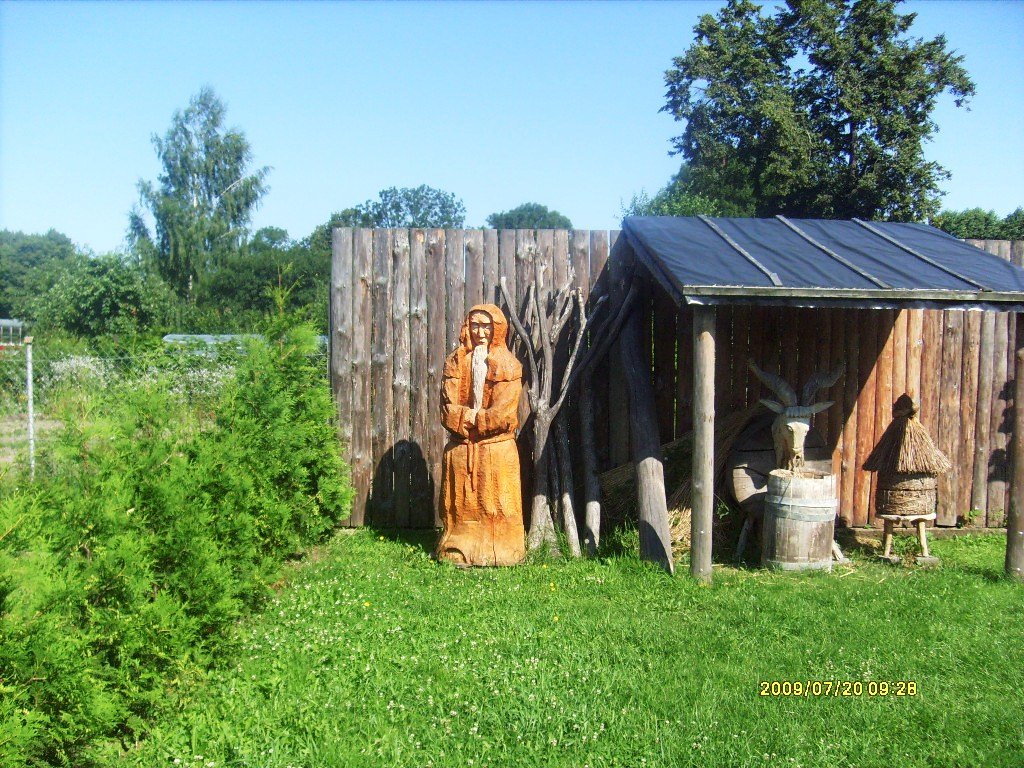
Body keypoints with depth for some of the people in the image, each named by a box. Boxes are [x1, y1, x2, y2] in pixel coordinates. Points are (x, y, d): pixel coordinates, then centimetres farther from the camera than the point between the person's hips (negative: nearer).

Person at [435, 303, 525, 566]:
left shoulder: (508, 365, 0)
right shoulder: (455, 362, 6)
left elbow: (503, 413, -9)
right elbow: (449, 408, -3)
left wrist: (468, 418, -9)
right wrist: (478, 417, -15)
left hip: (497, 447, -2)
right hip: (461, 446, 2)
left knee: (496, 502, 3)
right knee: (462, 502, 6)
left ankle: (500, 552, 11)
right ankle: (460, 551, 15)